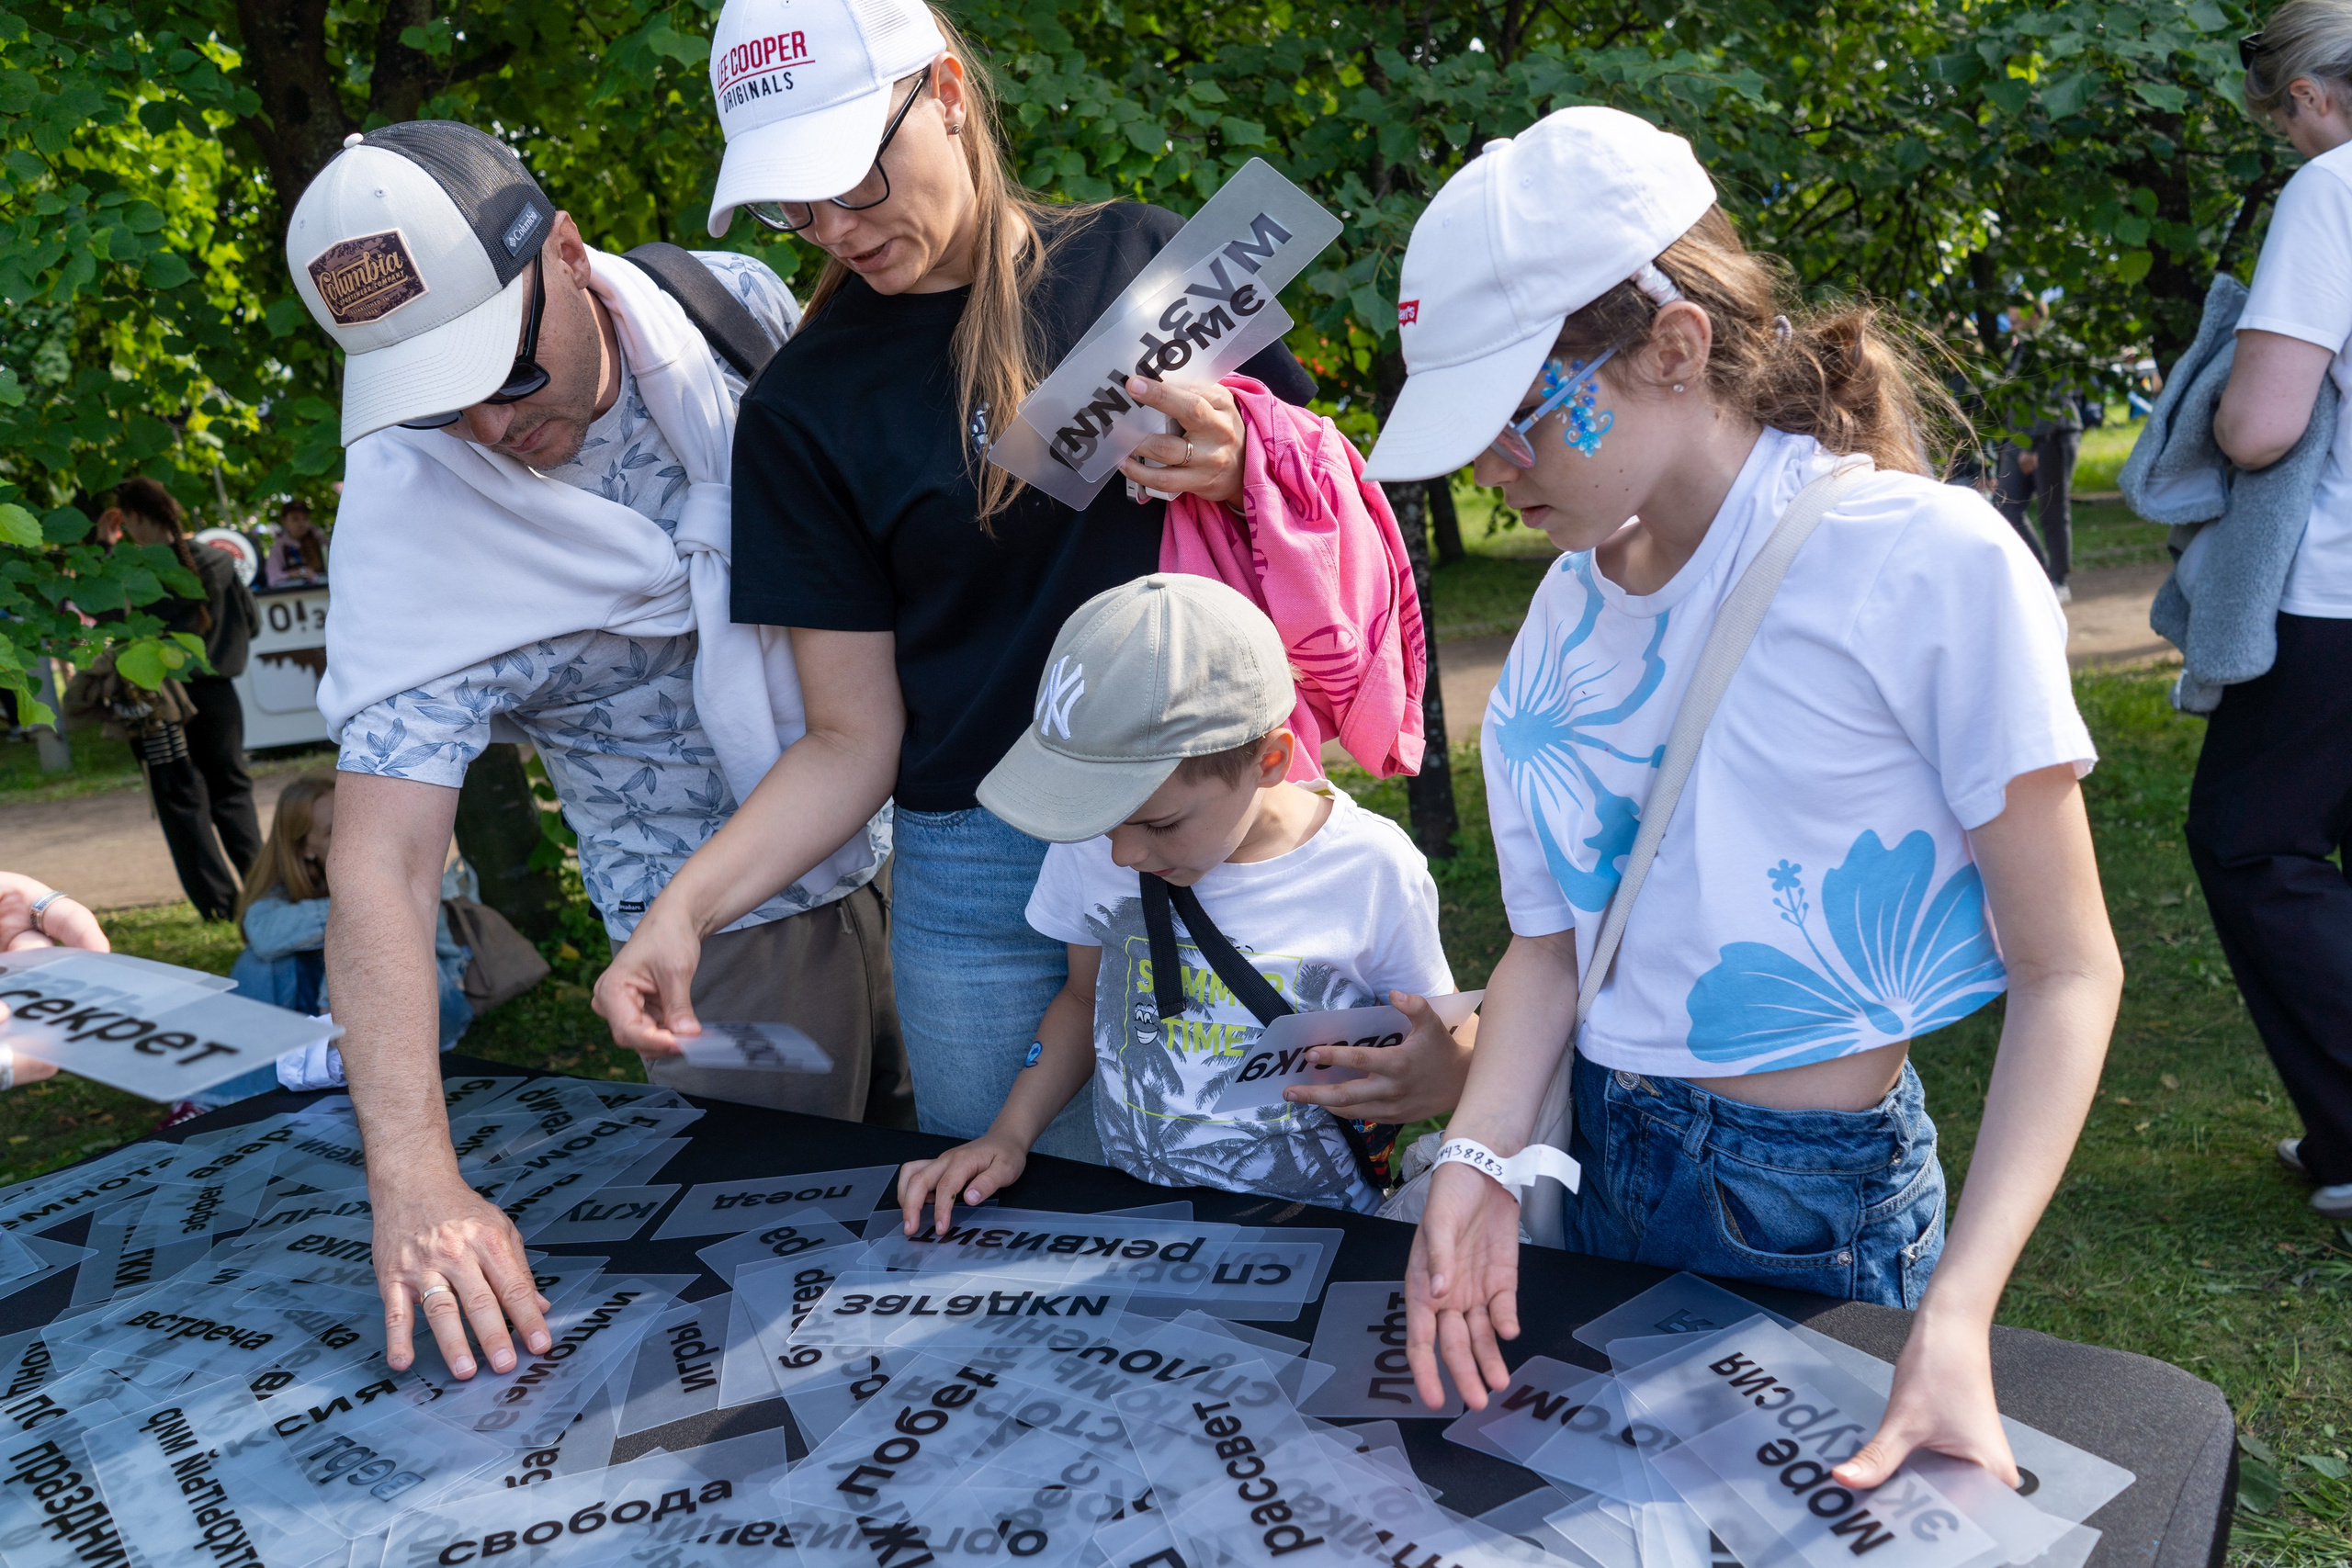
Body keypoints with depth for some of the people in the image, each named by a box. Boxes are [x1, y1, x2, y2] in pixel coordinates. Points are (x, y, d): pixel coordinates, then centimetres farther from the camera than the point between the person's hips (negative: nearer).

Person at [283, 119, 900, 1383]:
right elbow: (380, 864, -29)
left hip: (917, 830, 4)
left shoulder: (727, 301, -12)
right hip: (734, 927, -4)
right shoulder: (408, 519, -23)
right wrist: (414, 1180, -39)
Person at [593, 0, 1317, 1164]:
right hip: (983, 884, 0)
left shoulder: (1145, 259, 2)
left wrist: (1244, 477, -12)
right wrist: (684, 908, -13)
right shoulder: (804, 407, 0)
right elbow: (853, 739, 1)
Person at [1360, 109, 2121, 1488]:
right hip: (1606, 1162, 5)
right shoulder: (1570, 608, 0)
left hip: (1826, 1200, -5)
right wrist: (1480, 1158, -13)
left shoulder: (1927, 562, -18)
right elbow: (1554, 939, 4)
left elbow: (2068, 975, -16)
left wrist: (1956, 1321, -26)